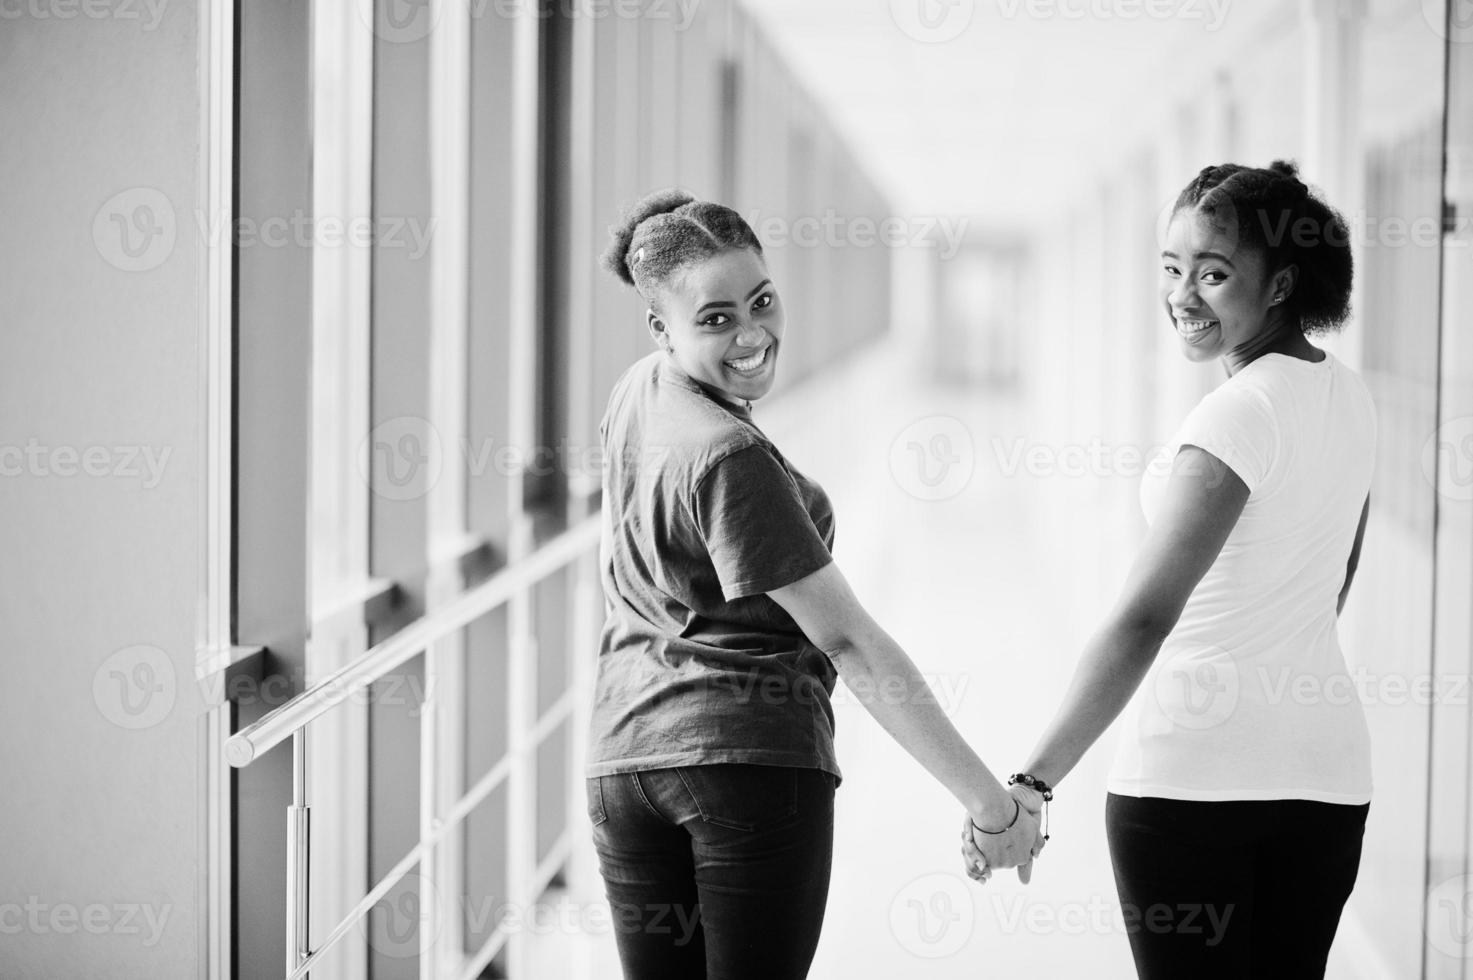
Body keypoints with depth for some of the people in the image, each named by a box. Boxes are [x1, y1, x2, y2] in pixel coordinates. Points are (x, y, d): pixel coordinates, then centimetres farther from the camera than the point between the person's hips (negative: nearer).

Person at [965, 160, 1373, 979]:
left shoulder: (1238, 415, -17)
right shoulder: (1347, 395, 7)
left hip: (1193, 767, -8)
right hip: (1325, 766, 8)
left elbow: (1145, 618, -25)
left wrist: (1034, 783, -29)